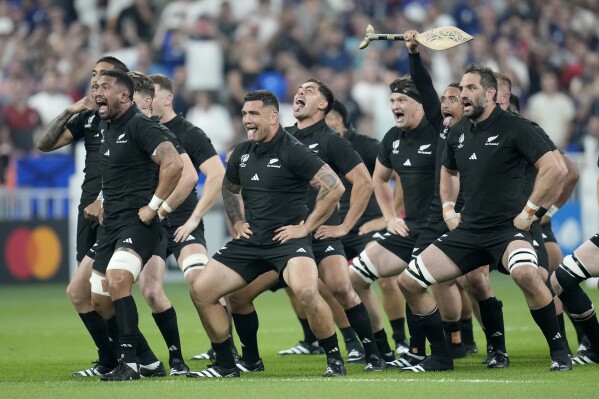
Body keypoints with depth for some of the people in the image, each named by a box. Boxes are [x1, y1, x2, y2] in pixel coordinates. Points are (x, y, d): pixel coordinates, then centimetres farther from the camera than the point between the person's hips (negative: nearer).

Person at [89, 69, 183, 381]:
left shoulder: (139, 125, -13)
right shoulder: (106, 127, 15)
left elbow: (173, 164, -24)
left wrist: (153, 206, -21)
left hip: (138, 223, -10)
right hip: (111, 224, 10)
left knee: (117, 282, -29)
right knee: (100, 301, 9)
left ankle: (130, 364, -26)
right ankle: (148, 359, 21)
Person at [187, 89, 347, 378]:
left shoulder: (292, 151, -11)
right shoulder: (242, 153, 10)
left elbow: (334, 187, -15)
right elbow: (229, 188, 32)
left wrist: (306, 227, -13)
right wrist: (237, 222, 17)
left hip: (287, 239, -7)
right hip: (250, 242, 7)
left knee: (306, 291, -34)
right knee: (201, 290, -3)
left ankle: (334, 360, -13)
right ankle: (225, 365, 12)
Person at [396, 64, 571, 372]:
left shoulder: (514, 127, -9)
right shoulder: (458, 133, 12)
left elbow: (554, 170, -15)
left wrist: (529, 211, -14)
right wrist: (448, 208, 18)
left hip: (507, 229, -7)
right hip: (468, 230, 7)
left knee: (525, 273, -38)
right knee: (408, 281, 0)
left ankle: (559, 351, -20)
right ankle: (440, 356, 13)